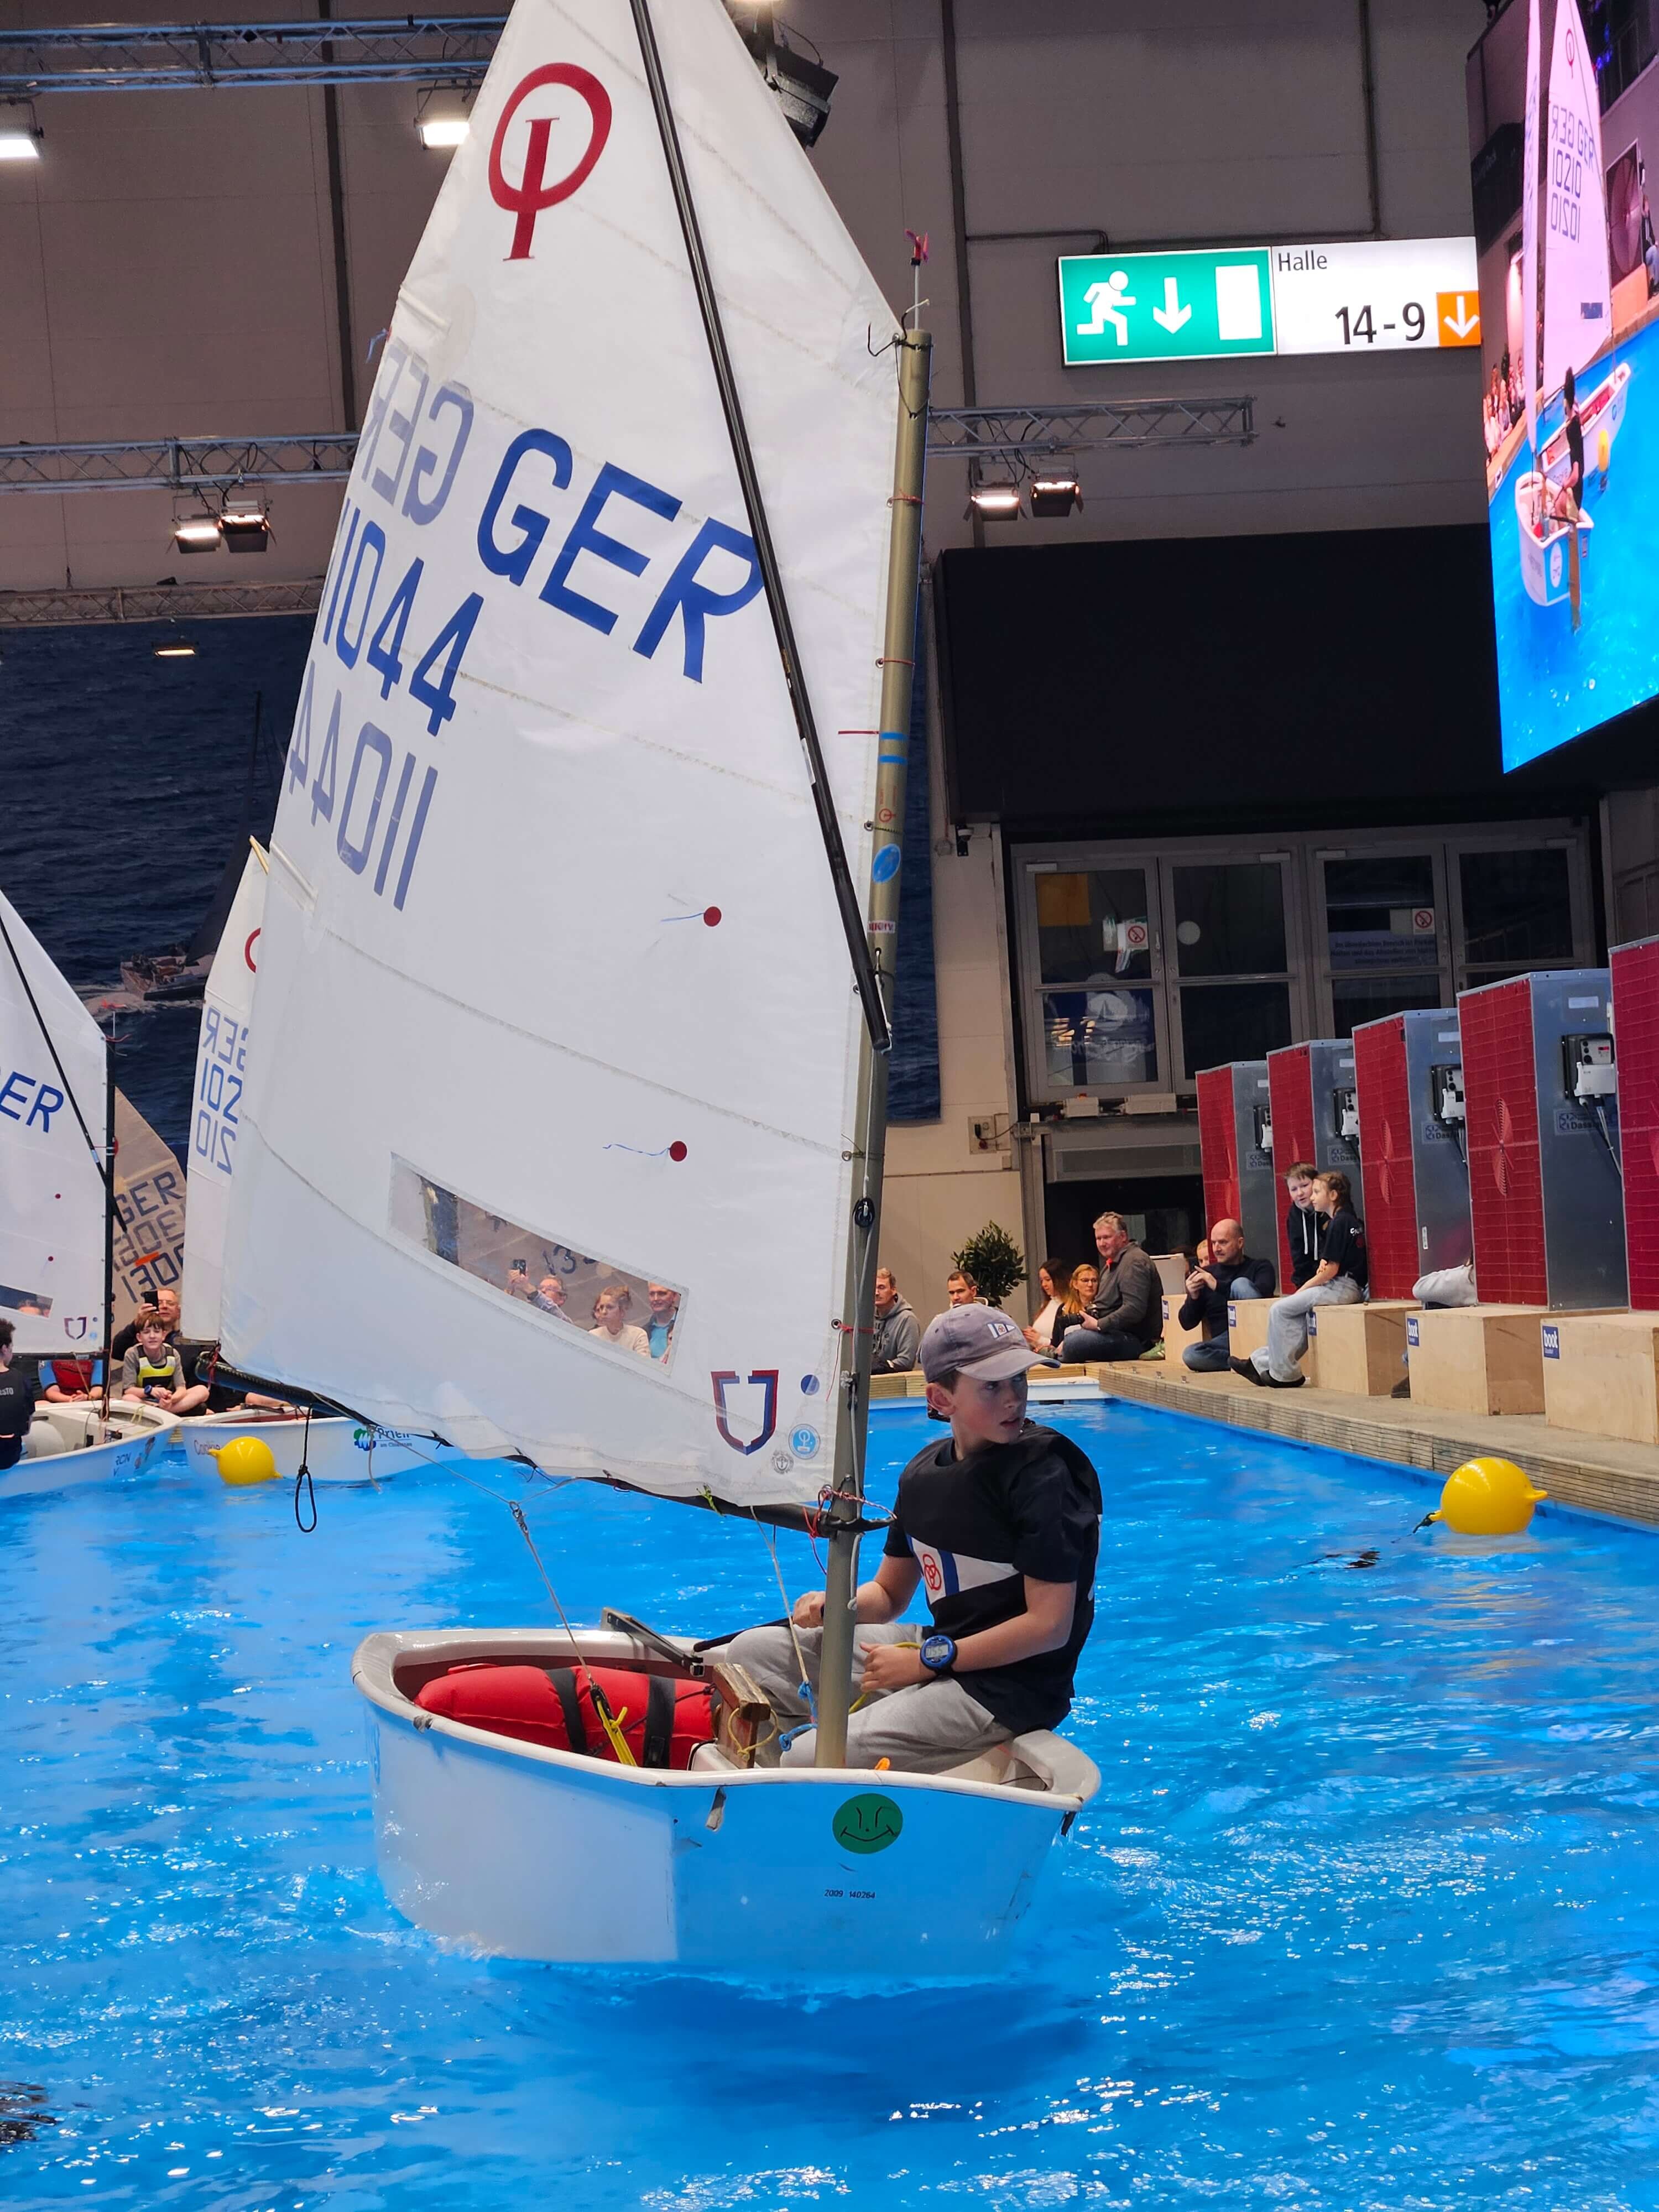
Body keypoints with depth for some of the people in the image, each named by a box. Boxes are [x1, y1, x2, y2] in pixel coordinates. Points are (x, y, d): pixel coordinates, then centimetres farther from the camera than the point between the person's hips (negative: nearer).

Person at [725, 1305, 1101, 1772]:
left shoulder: (1043, 1475, -17)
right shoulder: (925, 1470, 6)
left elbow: (1050, 1626, -19)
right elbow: (889, 1593, 17)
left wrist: (928, 1660, -17)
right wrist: (833, 1607, -6)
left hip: (1005, 1689, -8)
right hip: (940, 1652, 8)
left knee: (810, 1762, -23)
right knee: (752, 1654, 8)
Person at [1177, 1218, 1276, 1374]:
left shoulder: (1260, 1267, 10)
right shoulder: (1206, 1275, 18)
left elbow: (1263, 1292, -14)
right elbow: (1187, 1323, 17)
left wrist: (1218, 1286, -17)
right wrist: (1193, 1297, -4)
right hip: (1224, 1341, 3)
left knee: (1240, 1284, -23)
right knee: (1190, 1355, -28)